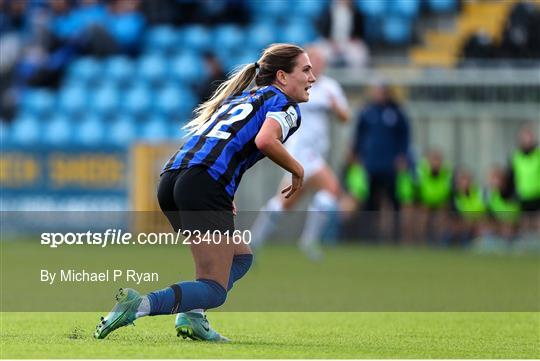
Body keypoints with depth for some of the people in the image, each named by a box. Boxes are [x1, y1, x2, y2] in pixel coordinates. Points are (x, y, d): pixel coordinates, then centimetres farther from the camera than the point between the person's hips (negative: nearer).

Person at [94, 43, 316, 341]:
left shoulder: (239, 98, 32)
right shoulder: (285, 105, 9)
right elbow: (265, 140, -12)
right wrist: (297, 170, 4)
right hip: (206, 184, -8)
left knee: (240, 256, 25)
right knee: (214, 291, -5)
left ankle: (192, 315, 2)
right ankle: (140, 305, -28)